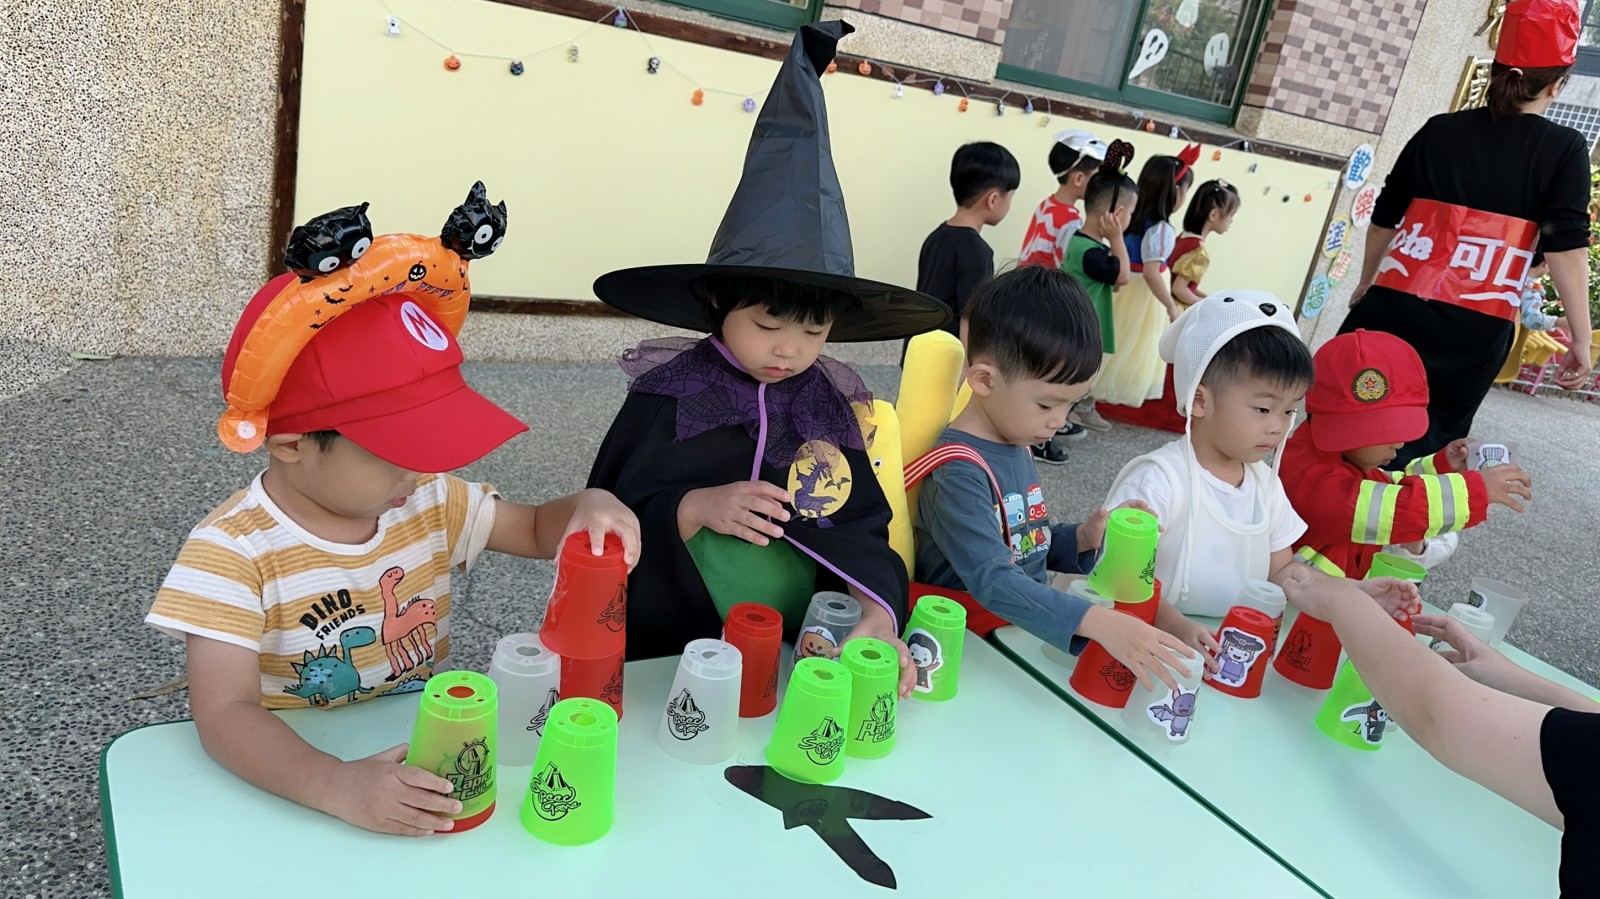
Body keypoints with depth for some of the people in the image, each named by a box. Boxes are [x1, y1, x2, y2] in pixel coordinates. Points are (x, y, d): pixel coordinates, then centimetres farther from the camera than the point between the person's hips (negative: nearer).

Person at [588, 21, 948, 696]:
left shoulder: (831, 406, 3)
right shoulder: (667, 395, -6)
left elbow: (859, 531, -1)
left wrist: (876, 612, -19)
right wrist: (694, 508, -21)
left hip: (799, 656, 3)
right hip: (667, 657, -3)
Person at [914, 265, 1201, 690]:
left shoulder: (1017, 448, 8)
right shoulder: (958, 472, -18)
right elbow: (992, 581, -27)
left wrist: (1083, 538, 1)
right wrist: (1097, 622, -35)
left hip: (1023, 637, 7)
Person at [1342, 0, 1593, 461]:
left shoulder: (1438, 130, 11)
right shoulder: (1564, 149, 2)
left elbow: (1384, 219, 15)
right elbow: (1566, 247, -6)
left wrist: (1367, 287, 32)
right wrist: (1581, 338, -1)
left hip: (1394, 306, 2)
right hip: (1475, 330, -2)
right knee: (1420, 450, 10)